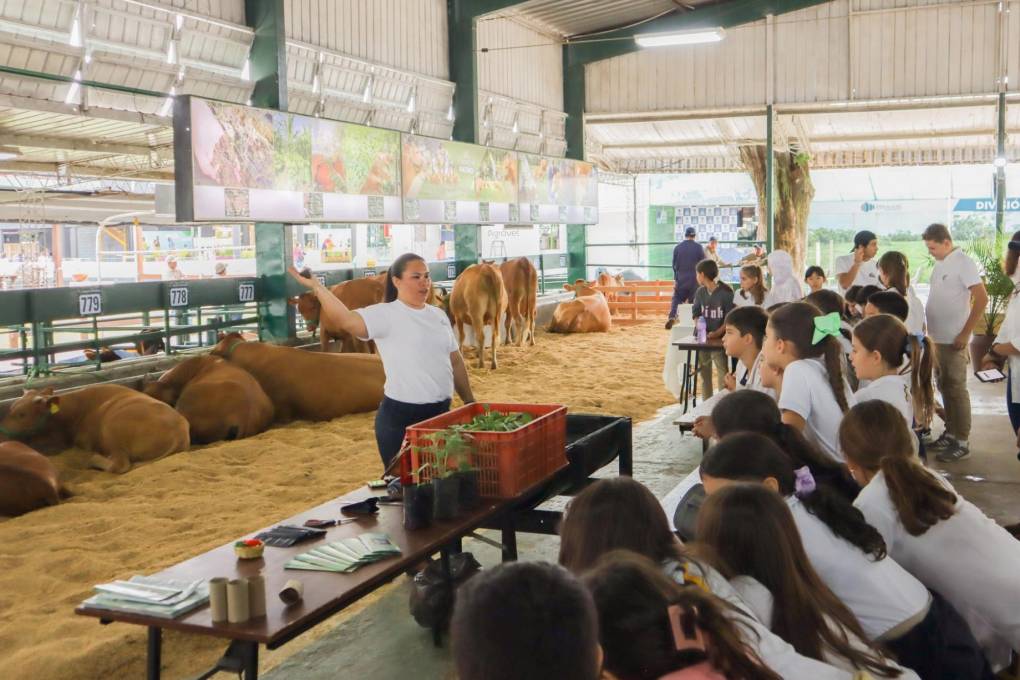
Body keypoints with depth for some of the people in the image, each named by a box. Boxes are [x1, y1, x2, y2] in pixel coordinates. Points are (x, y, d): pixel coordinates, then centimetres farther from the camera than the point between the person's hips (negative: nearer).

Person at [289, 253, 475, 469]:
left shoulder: (438, 315, 9)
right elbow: (345, 320, -30)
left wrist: (470, 402, 18)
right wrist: (316, 287, -38)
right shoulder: (385, 314, -11)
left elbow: (455, 361, 17)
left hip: (441, 411, 6)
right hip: (401, 415, -6)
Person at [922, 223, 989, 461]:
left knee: (956, 389, -1)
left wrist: (965, 334, -17)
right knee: (944, 388, 15)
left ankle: (962, 442, 6)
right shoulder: (940, 264, 10)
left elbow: (982, 298, -17)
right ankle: (950, 434, 25)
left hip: (954, 340, -8)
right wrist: (930, 329, 10)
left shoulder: (963, 263, -13)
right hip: (937, 338, 8)